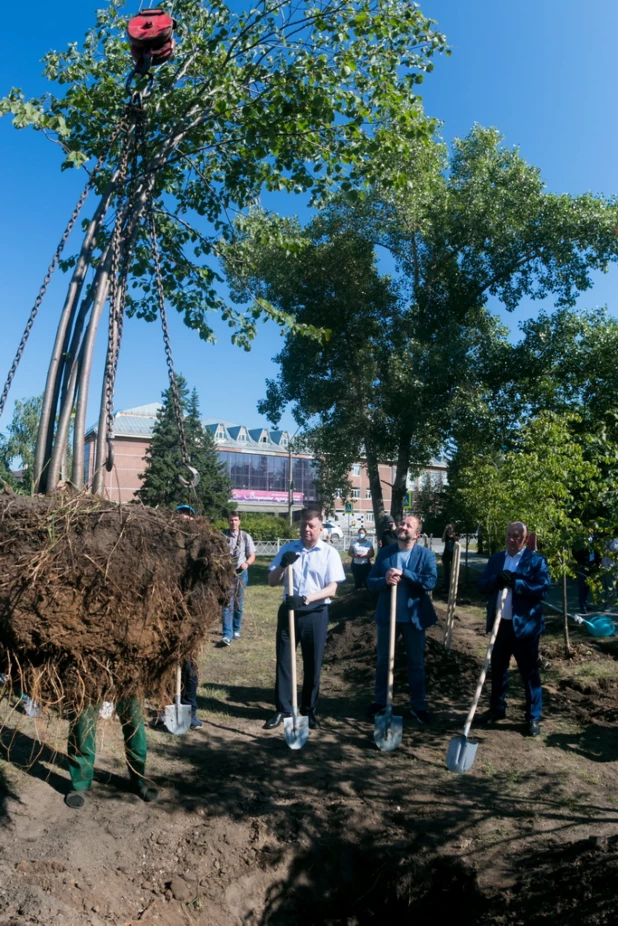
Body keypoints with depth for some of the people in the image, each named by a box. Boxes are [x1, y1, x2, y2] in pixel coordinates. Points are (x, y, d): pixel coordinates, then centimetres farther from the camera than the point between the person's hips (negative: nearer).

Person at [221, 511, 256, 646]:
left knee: (238, 604, 11)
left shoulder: (246, 536, -2)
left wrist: (247, 563, -19)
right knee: (227, 604, -10)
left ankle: (236, 630, 28)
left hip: (241, 573, 1)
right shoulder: (222, 535, -2)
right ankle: (227, 635, -13)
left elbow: (252, 556, 0)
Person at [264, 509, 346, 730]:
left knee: (313, 665, 9)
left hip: (315, 613, -2)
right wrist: (283, 565, -17)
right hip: (289, 610, 2)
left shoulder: (329, 553, -5)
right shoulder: (288, 548, 3)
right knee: (284, 661, 6)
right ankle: (282, 709, 20)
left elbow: (331, 589, -10)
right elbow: (272, 582, 3)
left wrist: (305, 598, -23)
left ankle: (310, 711, 25)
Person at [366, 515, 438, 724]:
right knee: (383, 660, 14)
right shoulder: (384, 552, 0)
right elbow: (370, 581, -2)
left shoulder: (426, 555, -6)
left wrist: (404, 573, -25)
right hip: (387, 615, 2)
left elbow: (431, 582, -20)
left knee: (416, 662, 11)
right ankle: (380, 701, 30)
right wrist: (385, 581, -23)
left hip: (414, 617, -1)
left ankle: (418, 705, 26)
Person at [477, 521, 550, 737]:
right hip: (499, 624, 5)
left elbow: (543, 589, -15)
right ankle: (497, 708, 32)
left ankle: (533, 718, 19)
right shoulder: (495, 559, 8)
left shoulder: (536, 561, -5)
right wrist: (496, 579, -17)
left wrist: (515, 582, -24)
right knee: (497, 669, 16)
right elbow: (481, 585, 3)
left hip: (525, 625, -4)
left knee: (529, 672, 6)